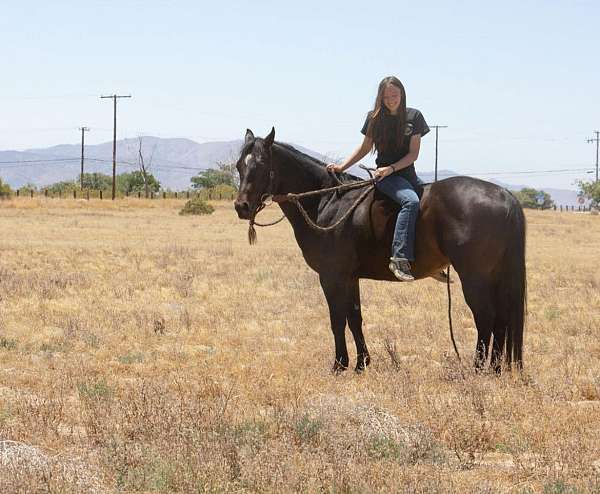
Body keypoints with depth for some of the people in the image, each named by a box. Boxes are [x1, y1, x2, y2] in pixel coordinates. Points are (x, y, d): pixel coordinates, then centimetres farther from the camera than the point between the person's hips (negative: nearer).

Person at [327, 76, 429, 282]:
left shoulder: (414, 117, 2)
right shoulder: (375, 118, 1)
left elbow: (413, 153, -2)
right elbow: (365, 148, 12)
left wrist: (391, 168, -16)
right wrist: (341, 167, 1)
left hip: (408, 173, 4)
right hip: (383, 176, -4)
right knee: (411, 201, -33)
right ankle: (400, 259, -42)